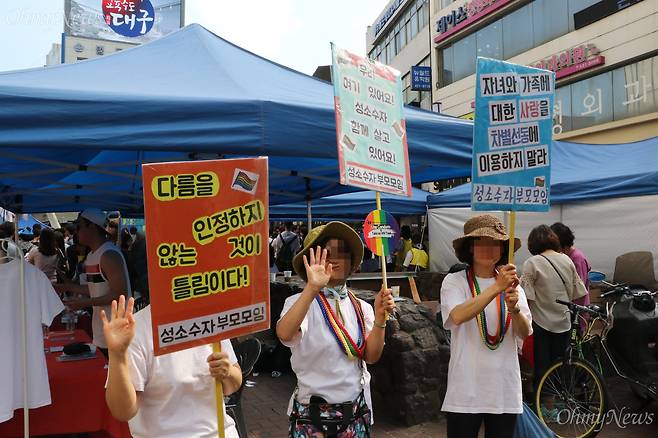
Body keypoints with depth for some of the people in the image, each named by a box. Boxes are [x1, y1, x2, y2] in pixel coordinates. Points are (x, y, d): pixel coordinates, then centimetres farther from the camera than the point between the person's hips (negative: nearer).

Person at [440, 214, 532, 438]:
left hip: (505, 389, 3)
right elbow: (457, 316, -24)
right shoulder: (454, 281, -5)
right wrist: (497, 288, -33)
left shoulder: (512, 283, 5)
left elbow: (525, 333, -5)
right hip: (466, 390, -3)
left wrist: (514, 308, -26)